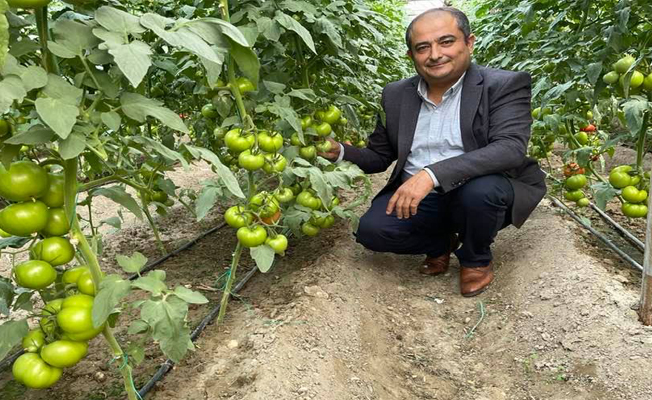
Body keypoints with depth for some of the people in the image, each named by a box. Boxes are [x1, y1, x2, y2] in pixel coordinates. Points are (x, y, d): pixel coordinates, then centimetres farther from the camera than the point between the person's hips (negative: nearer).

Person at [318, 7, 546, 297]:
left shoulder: (504, 85, -10)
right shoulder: (396, 95, 5)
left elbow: (511, 148, -25)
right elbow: (379, 157, 11)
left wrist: (432, 174, -37)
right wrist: (339, 151, -12)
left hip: (482, 195, -3)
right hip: (416, 196, 3)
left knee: (480, 189, -35)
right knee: (371, 230, -20)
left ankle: (476, 259, -1)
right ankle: (441, 241, 11)